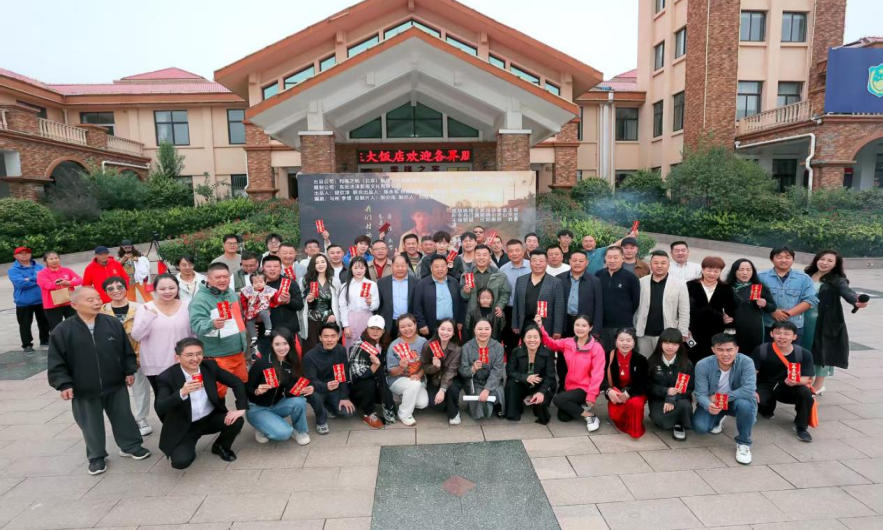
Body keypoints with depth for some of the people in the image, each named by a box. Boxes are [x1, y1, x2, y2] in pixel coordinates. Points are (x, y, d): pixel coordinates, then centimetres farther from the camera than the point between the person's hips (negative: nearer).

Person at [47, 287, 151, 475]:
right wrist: (63, 384, -10)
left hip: (115, 385, 1)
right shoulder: (63, 331, -9)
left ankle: (131, 446, 33)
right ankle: (96, 456, 32)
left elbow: (126, 350, 4)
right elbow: (56, 362, -5)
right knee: (91, 425, 13)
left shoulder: (113, 324, -4)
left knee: (123, 418, 13)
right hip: (83, 390, -1)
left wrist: (129, 371, 4)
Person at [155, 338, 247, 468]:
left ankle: (221, 446, 11)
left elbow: (237, 382, -5)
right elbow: (159, 409, -27)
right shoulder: (167, 377, -17)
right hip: (184, 427, -2)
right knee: (180, 462, -23)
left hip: (211, 418, 3)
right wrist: (182, 392, -43)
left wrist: (241, 408, -18)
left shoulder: (210, 366, -9)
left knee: (236, 421, -22)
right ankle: (188, 450, 16)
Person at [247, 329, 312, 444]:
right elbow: (246, 389, -12)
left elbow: (291, 391, -6)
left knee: (299, 401, -27)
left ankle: (300, 431, -1)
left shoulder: (292, 363, -7)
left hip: (277, 405, 4)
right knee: (284, 433, -26)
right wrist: (257, 391, -33)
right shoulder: (261, 363, -21)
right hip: (257, 408, -4)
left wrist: (303, 390, -26)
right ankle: (261, 428, 6)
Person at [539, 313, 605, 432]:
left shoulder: (597, 348, -14)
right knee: (563, 417, 1)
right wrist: (540, 328, -10)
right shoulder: (568, 343, -1)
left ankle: (590, 416, -5)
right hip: (570, 386, 6)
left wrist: (591, 396, -21)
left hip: (585, 388, -6)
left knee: (557, 399, -23)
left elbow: (597, 374, -16)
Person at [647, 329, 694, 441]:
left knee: (684, 405, -35)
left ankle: (679, 425, -2)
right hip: (658, 399, -1)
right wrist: (666, 391, -20)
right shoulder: (652, 361, -3)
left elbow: (689, 388, -7)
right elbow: (649, 385, -1)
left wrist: (672, 398, -24)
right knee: (661, 422, -30)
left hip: (679, 398, 1)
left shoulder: (686, 363, -4)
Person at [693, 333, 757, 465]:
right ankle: (718, 419, 21)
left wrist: (722, 397, -29)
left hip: (736, 401, -1)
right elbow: (700, 394, -20)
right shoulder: (702, 365, -21)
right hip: (712, 403, 2)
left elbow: (749, 389, -32)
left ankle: (743, 443, -9)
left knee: (745, 404, -36)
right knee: (700, 427, -20)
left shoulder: (746, 362, -24)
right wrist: (708, 405, -43)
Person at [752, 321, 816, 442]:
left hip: (789, 388, 1)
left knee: (806, 393, -29)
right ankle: (767, 408, 14)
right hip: (766, 386, -1)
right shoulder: (761, 350, -14)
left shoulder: (804, 354, -10)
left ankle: (801, 427, -3)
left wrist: (796, 381, -35)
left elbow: (807, 378, -11)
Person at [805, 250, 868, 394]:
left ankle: (818, 385, 22)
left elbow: (847, 292, -24)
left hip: (827, 323, -3)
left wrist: (856, 302, -45)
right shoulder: (806, 276, 5)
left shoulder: (837, 280, -7)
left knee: (823, 351, 7)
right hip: (805, 321, 3)